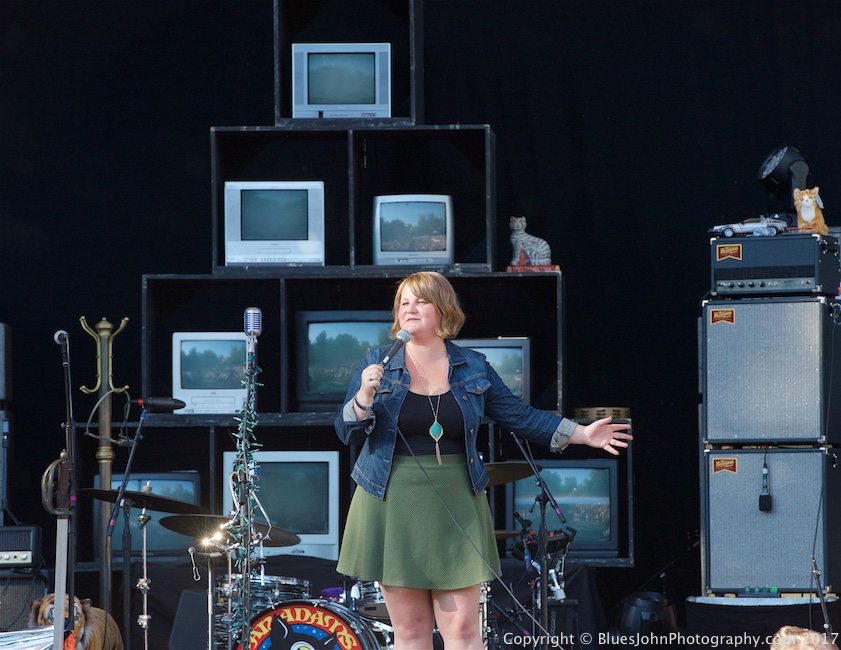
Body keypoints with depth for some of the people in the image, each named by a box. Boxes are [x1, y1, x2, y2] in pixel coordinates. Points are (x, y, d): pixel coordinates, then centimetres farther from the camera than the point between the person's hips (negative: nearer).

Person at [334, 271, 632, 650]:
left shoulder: (473, 369, 6)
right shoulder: (377, 365, 3)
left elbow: (519, 416, 11)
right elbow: (347, 432, -1)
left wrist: (582, 434, 5)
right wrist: (365, 395, -20)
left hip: (454, 505, 1)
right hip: (393, 506, 0)